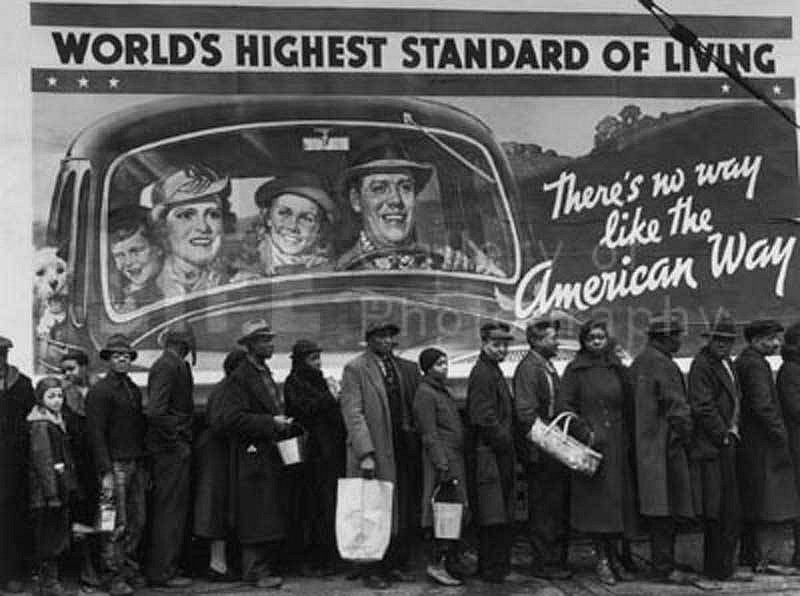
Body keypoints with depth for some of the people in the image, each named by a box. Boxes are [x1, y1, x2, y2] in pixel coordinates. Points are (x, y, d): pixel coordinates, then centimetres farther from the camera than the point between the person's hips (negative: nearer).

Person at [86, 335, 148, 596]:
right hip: (116, 464, -7)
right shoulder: (100, 391, -7)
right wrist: (106, 473, -17)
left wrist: (144, 467, 15)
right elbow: (96, 434, -12)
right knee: (119, 525, -5)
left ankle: (131, 569, 18)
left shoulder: (134, 390, 17)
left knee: (138, 521, 7)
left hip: (136, 464, 7)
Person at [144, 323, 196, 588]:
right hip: (173, 449, -10)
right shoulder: (169, 366, -15)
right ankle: (163, 572, 3)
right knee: (171, 511, -3)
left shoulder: (172, 364, 14)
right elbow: (155, 411, -24)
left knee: (164, 510, 15)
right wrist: (173, 440, -17)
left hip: (171, 449, 10)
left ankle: (159, 568, 23)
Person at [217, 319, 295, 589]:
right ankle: (255, 570, -1)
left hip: (271, 455, 9)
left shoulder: (265, 373, 18)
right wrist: (270, 423, -19)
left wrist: (283, 423, 12)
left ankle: (267, 567, 16)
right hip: (253, 456, -9)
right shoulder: (240, 377, -10)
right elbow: (232, 418, -18)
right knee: (257, 516, -7)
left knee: (273, 515, 9)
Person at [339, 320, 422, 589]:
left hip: (404, 450, 5)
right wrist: (365, 453, -17)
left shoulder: (407, 368, 14)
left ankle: (395, 564, 16)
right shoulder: (355, 369, -3)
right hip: (374, 452, -5)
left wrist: (416, 443, 3)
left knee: (404, 513, 6)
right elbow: (353, 413, -9)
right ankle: (371, 570, 7)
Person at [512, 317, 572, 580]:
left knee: (559, 507, 13)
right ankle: (544, 564, 5)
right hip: (540, 451, -9)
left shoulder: (548, 367, 17)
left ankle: (557, 560, 22)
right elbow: (526, 413, -19)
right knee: (544, 509, -3)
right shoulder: (528, 368, -13)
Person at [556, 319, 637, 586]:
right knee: (596, 501, -4)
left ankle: (613, 556, 14)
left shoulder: (617, 369, 12)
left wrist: (627, 438, 5)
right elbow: (564, 406, -5)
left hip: (617, 445, 4)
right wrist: (585, 432, -13)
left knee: (618, 499, 4)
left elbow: (628, 407, 14)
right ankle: (602, 559, 4)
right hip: (590, 444, -4)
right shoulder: (575, 370, 0)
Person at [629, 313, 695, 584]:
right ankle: (665, 567, -2)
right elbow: (677, 408, -15)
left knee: (658, 510, 13)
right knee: (665, 510, -6)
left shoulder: (639, 361, 15)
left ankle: (662, 562, 19)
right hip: (665, 444, -10)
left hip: (645, 445, 10)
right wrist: (687, 437, -3)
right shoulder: (662, 364, -15)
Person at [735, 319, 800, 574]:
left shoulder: (742, 362, 17)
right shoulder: (755, 364, -15)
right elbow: (763, 406, -22)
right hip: (761, 445, -10)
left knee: (751, 504, 14)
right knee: (768, 503, -7)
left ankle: (750, 554, 21)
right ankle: (760, 560, -5)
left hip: (747, 445, 10)